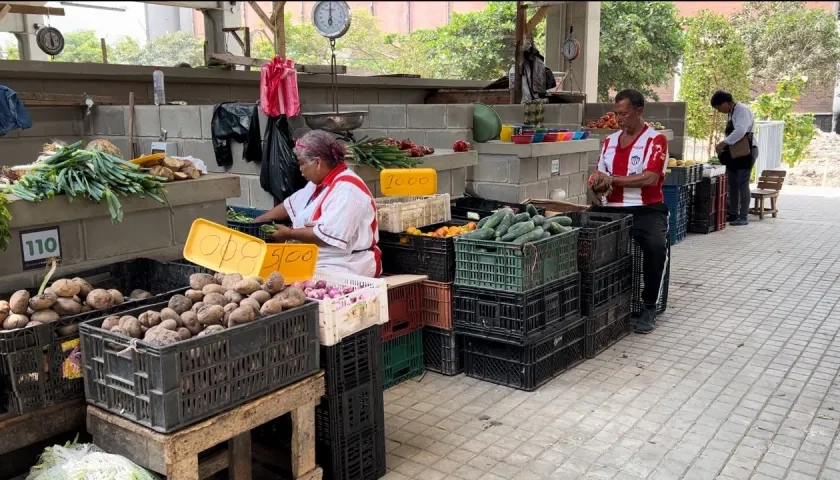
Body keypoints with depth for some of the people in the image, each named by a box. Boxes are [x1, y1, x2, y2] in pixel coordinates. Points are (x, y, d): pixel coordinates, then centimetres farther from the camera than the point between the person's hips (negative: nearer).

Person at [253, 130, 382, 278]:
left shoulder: (346, 189, -18)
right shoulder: (319, 182, 14)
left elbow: (326, 235, -25)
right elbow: (290, 205, 28)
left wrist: (289, 233, -11)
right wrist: (256, 221, 26)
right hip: (318, 262, 9)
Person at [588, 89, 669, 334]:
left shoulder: (656, 140, -3)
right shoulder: (610, 141, 15)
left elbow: (650, 178, -16)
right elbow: (601, 176, 16)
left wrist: (611, 179, -14)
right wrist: (598, 184, -9)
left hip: (646, 209, -5)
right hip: (611, 209, 5)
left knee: (656, 246, -33)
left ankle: (649, 307, -13)